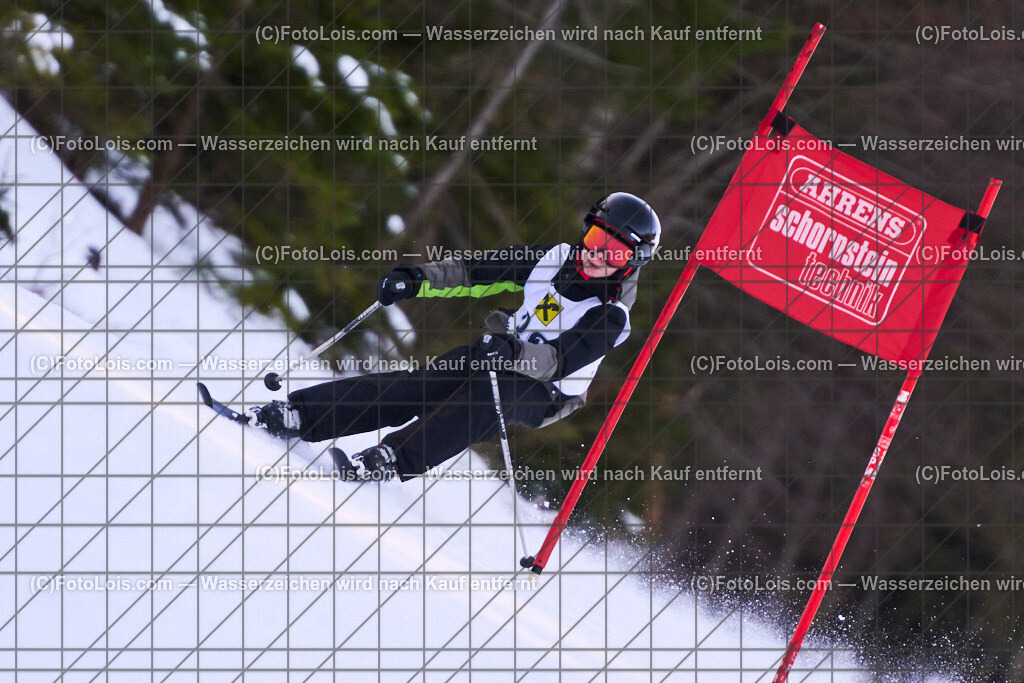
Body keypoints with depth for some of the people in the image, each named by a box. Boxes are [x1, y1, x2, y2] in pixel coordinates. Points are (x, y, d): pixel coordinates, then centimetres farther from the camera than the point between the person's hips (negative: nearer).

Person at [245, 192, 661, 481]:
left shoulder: (611, 316, -16)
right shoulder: (557, 259, 2)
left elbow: (561, 360, -30)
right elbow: (479, 272, 4)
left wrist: (514, 352, -48)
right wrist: (419, 280, -8)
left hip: (543, 393, -5)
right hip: (502, 357, 5)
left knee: (484, 396, -37)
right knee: (416, 385, -18)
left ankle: (392, 461, -51)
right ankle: (296, 416, -24)